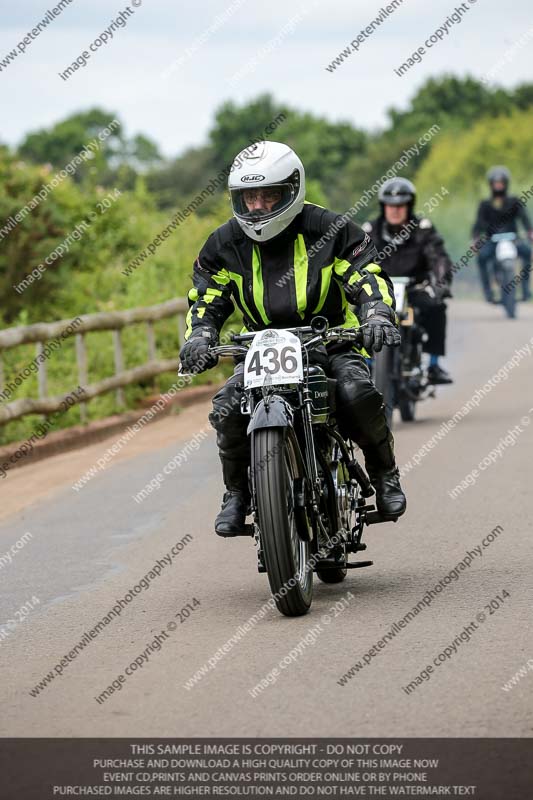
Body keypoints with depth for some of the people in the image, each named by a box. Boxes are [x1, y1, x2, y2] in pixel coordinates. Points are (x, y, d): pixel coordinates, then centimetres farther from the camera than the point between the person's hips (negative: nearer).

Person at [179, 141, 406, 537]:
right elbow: (206, 300, 8)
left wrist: (377, 314, -29)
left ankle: (385, 473, -5)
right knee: (228, 408, -24)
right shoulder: (225, 244, 2)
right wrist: (199, 338, -13)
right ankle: (237, 491, 0)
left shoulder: (329, 230, -6)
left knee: (358, 392, -32)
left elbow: (370, 277, -7)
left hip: (332, 342, -2)